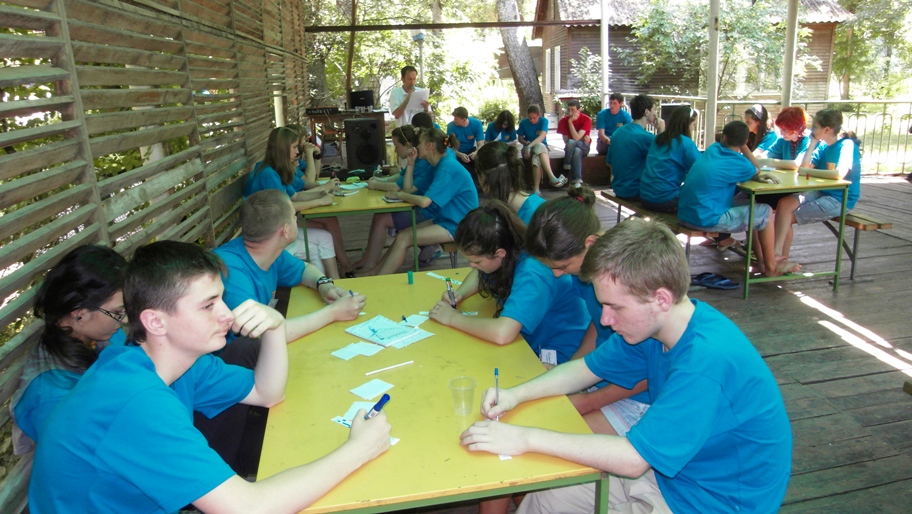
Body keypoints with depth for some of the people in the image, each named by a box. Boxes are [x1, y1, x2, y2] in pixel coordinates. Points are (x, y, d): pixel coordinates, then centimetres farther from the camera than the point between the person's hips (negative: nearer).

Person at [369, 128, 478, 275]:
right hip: (444, 219, 10)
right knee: (402, 236, 5)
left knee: (403, 239, -17)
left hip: (456, 226, -10)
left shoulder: (447, 168, -20)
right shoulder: (440, 164, 10)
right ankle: (373, 272, 7)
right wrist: (411, 162, 1)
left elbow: (424, 202, -29)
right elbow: (408, 188, 8)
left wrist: (399, 195, -14)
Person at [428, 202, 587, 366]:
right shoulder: (509, 255, -7)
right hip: (530, 340, 8)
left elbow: (502, 333, -44)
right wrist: (460, 293, -6)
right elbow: (479, 274, 15)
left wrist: (454, 318, -27)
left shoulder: (532, 275, -32)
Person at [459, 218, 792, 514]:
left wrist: (527, 438, -28)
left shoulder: (708, 359, -33)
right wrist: (516, 395, -10)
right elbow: (588, 368, 5)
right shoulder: (651, 326, -8)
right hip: (671, 466, 7)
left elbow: (634, 458, -31)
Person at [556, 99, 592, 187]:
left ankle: (565, 171, -30)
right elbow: (566, 141, -5)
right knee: (577, 151, -37)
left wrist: (570, 122, -23)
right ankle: (578, 181, -36)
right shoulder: (563, 121, -5)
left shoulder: (586, 119, -13)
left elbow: (576, 138, -23)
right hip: (570, 148, 2)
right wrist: (582, 139, -13)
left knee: (571, 142, -36)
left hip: (584, 147, -2)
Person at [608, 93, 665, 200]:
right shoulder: (646, 137, -20)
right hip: (635, 191, -8)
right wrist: (661, 132, -7)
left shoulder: (617, 132, 4)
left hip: (618, 188, 8)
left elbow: (610, 162, 13)